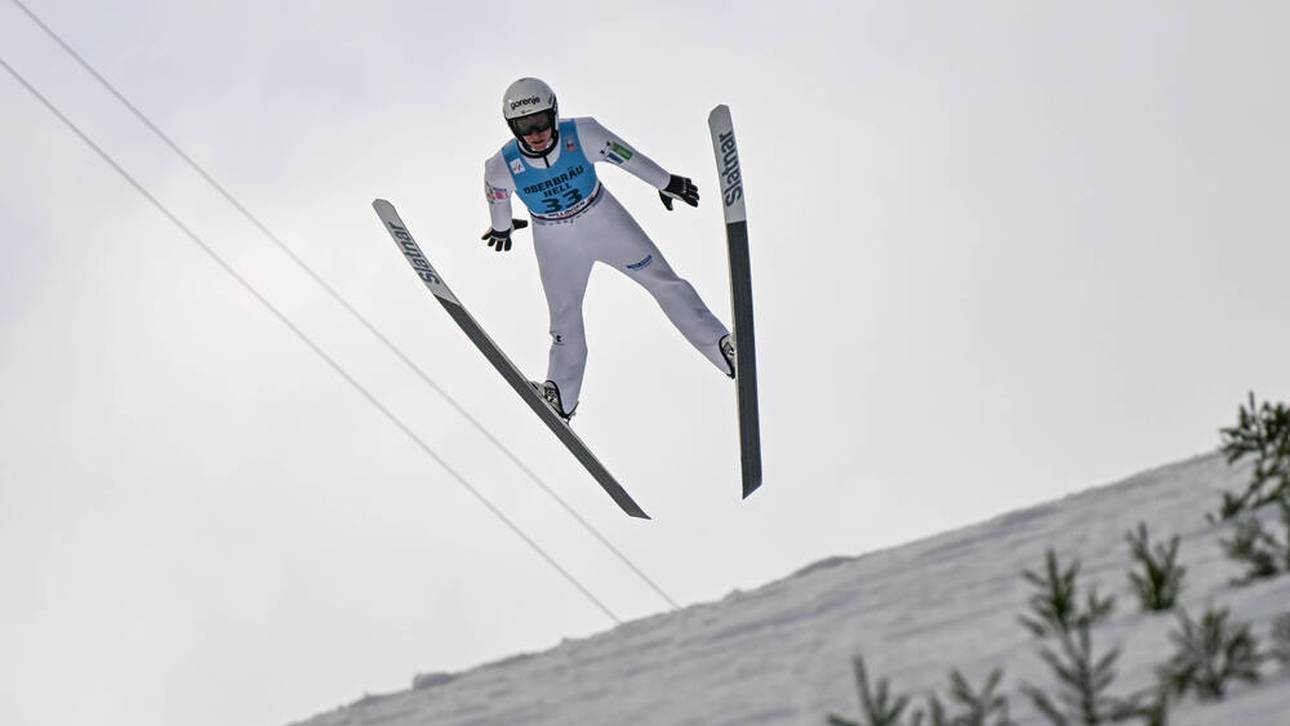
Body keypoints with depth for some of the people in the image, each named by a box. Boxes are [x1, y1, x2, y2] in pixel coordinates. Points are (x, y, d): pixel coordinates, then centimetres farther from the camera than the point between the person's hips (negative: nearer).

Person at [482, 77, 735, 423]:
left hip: (604, 220, 0)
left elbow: (627, 157, -11)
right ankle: (561, 396, 27)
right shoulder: (502, 167, -26)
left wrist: (665, 182, 3)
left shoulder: (582, 135, -28)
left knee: (663, 280, 2)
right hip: (555, 242, 0)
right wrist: (501, 227, 17)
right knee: (565, 318, 9)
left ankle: (723, 346, 8)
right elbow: (497, 196, -3)